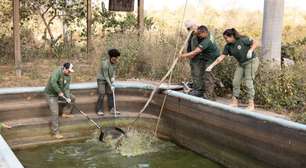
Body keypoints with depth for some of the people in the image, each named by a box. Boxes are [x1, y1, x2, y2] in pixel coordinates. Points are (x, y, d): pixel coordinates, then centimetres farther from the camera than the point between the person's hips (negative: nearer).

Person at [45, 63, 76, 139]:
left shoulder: (68, 76, -4)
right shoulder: (57, 72, -26)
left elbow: (66, 88, -10)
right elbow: (53, 82, -40)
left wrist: (68, 97, -25)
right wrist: (59, 92, -33)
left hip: (60, 93, 8)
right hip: (51, 94, -8)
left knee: (72, 98, 14)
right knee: (55, 113, -13)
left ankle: (61, 113, 28)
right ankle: (55, 132, -6)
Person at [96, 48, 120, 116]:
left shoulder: (115, 62, -10)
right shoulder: (105, 63, -29)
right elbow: (105, 76, -25)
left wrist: (113, 77, -12)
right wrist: (111, 86, -24)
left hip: (108, 79, 6)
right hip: (101, 79, -6)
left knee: (110, 93, 3)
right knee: (102, 95, -11)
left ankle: (112, 109, 8)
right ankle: (99, 110, -2)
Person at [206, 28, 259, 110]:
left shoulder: (243, 39, -19)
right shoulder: (228, 46, -4)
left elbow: (254, 43, -8)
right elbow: (221, 57, -4)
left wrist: (250, 50, -27)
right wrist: (212, 65, -9)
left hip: (251, 61, -6)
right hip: (241, 64, 7)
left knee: (248, 82, -11)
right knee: (235, 81, 2)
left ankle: (251, 104, -3)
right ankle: (234, 102, 12)